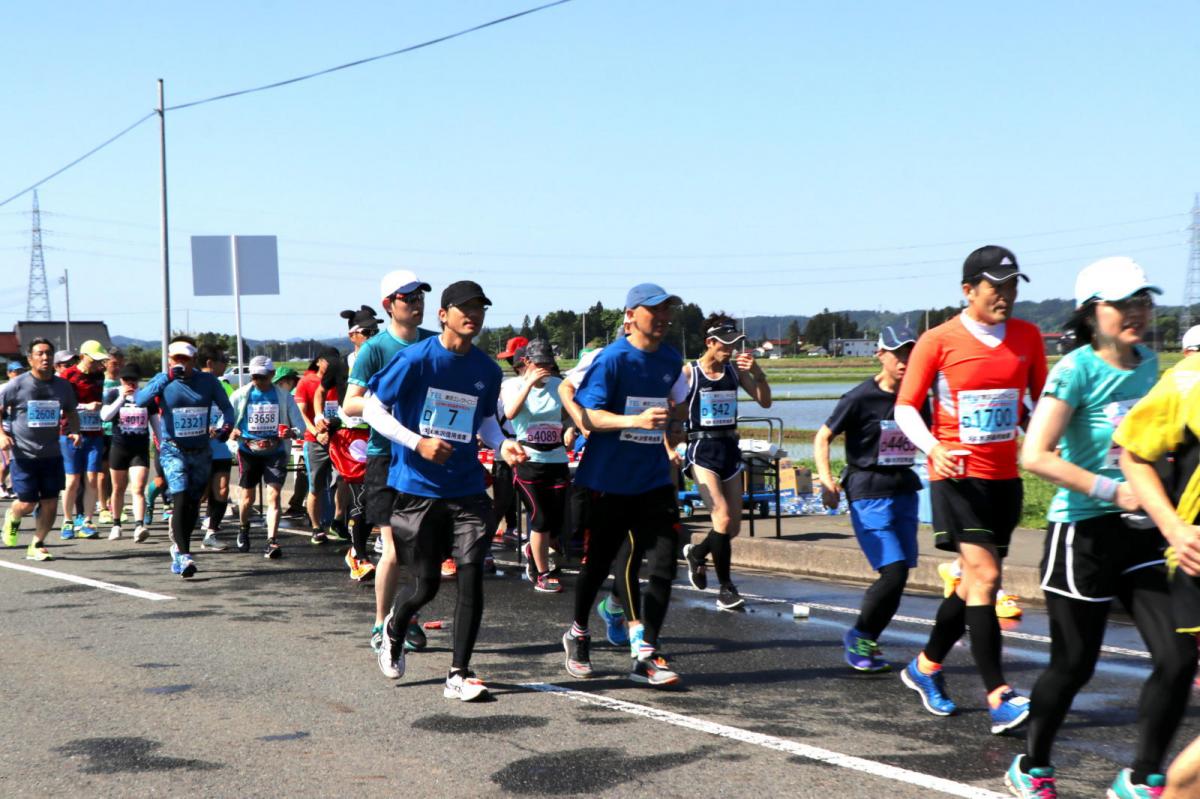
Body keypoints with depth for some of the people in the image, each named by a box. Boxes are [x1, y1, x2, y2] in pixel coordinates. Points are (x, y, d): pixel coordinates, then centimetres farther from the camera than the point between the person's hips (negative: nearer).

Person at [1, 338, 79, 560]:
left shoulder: (63, 386, 3)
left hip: (52, 454, 3)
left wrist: (75, 431, -3)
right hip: (24, 455, -3)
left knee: (50, 503, 0)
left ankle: (37, 546, 17)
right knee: (28, 503, -3)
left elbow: (71, 413, 17)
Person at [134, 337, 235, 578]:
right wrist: (167, 377, -30)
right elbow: (140, 400, -23)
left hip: (201, 451, 3)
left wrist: (226, 427, -6)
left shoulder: (208, 381, 0)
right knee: (181, 500, -19)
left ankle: (178, 546, 34)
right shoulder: (163, 381, -5)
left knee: (193, 504, 13)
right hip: (173, 451, -3)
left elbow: (226, 407, 10)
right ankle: (184, 556, -20)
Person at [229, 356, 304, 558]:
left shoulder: (283, 396, 1)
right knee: (247, 497, 12)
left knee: (273, 495, -14)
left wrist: (292, 433, -21)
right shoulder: (241, 395, 2)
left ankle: (272, 542, -17)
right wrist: (231, 432, -21)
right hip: (248, 452, 1)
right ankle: (243, 528, 42)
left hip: (275, 452, -1)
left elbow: (299, 424, 2)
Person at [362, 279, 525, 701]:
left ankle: (459, 674, 0)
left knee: (472, 576, -9)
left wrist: (502, 444, 0)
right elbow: (373, 410, -6)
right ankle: (392, 630, 38)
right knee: (425, 584, 3)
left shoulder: (487, 370, 5)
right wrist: (418, 443, -17)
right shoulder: (415, 359, -9)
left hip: (466, 490, 3)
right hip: (417, 488, -3)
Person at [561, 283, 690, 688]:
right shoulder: (612, 359, -12)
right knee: (597, 562, 8)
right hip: (607, 481, -4)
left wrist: (676, 425, 10)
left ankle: (646, 655, -3)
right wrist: (635, 420, -32)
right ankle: (578, 633, 35)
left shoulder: (672, 359, 6)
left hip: (653, 479, 5)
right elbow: (588, 414, -19)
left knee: (664, 562, -7)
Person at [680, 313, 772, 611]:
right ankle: (726, 588, -8)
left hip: (730, 450, 5)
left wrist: (757, 372, -12)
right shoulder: (688, 372, -6)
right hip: (702, 451, -5)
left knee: (734, 527, 9)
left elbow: (765, 401, 2)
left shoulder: (735, 369, 6)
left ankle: (696, 553, 38)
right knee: (723, 518, -18)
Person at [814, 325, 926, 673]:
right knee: (894, 572, -16)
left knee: (898, 576, 4)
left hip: (904, 490, 6)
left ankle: (865, 642, 20)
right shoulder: (861, 398, -10)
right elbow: (823, 437, -4)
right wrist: (826, 478, -16)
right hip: (868, 495, -6)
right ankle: (859, 636, 4)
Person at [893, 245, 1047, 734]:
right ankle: (999, 698, -15)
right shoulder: (939, 341, -7)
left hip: (1005, 477, 5)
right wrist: (934, 447, -20)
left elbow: (1043, 400, 17)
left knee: (975, 582, 12)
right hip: (958, 475, -5)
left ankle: (926, 666, 32)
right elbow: (905, 407, -2)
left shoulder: (1028, 337, 6)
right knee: (984, 576, -15)